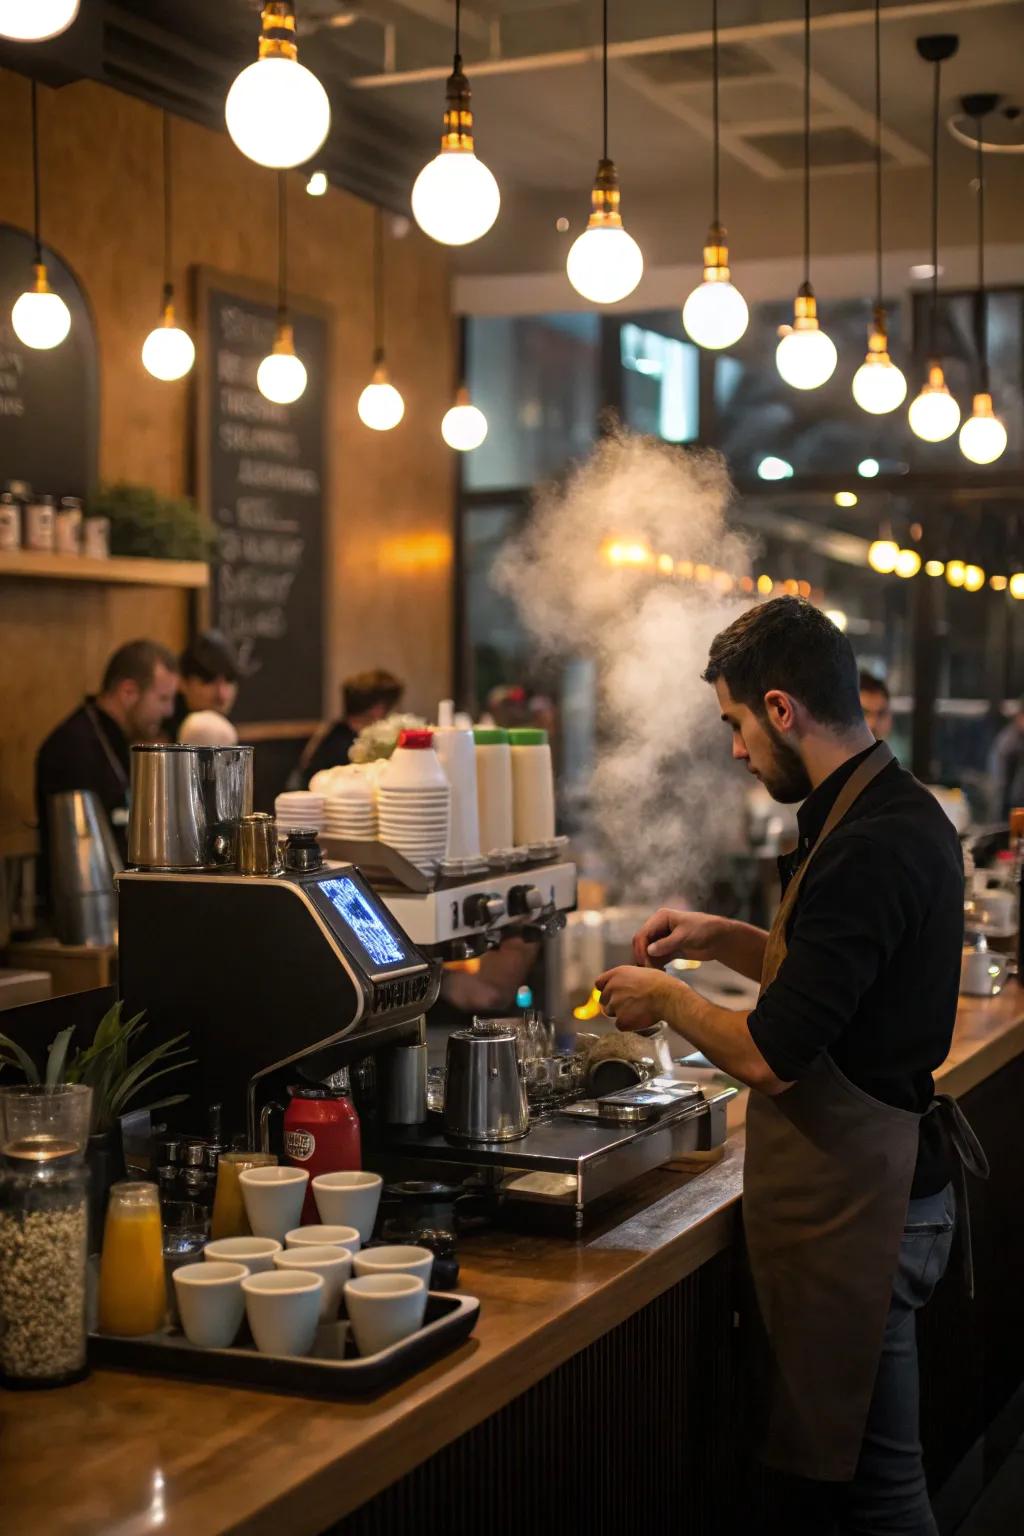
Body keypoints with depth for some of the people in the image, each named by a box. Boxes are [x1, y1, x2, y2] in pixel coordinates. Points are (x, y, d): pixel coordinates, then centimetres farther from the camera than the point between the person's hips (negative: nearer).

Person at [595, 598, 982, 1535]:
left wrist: (667, 1001, -6)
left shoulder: (867, 848, -23)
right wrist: (722, 939, 15)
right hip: (879, 1179, 10)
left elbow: (770, 1058, -24)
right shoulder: (899, 811, 10)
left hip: (853, 1202, -10)